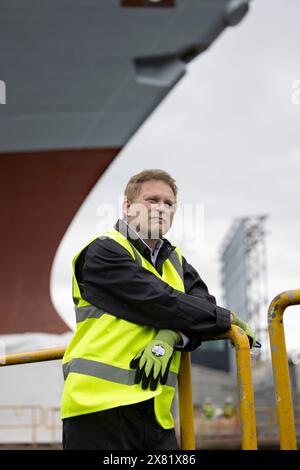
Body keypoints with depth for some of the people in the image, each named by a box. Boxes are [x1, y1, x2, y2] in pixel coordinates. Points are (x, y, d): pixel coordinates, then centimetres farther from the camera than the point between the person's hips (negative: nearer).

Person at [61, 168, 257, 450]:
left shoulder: (175, 260, 20)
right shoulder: (104, 251, -4)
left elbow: (202, 304, 4)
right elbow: (159, 302, -15)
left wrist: (168, 337, -16)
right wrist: (227, 320, -6)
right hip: (101, 405, -6)